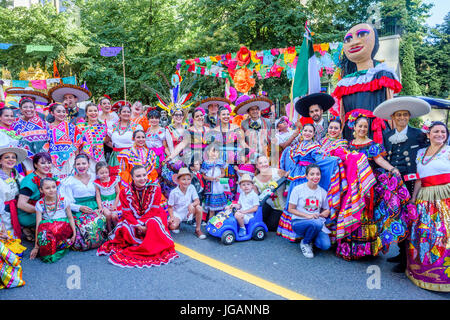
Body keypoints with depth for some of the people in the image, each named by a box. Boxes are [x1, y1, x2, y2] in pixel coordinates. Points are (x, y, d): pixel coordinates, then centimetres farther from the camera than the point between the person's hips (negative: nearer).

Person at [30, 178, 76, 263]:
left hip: (64, 228, -1)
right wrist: (36, 246, -7)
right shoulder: (40, 204, 1)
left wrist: (74, 233, -7)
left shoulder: (63, 200, 1)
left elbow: (70, 217, 4)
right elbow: (38, 224, -5)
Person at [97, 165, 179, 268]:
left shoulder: (155, 189, -8)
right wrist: (138, 226, -24)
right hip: (132, 220, 1)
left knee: (154, 224, -35)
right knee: (126, 229, -30)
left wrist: (145, 226, -22)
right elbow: (127, 213, -8)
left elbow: (154, 210, -9)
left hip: (151, 218, -1)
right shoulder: (125, 192, -5)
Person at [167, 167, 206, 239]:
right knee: (173, 226, -30)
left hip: (189, 211, 2)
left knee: (199, 208, -28)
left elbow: (197, 201, -15)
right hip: (177, 213, -2)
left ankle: (198, 229, -10)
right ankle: (177, 224, 13)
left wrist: (192, 205, -37)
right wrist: (172, 217, -24)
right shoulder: (174, 192, -17)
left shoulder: (191, 188, -11)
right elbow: (170, 207, -8)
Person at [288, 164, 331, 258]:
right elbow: (290, 209, -4)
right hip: (298, 222, -3)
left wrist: (321, 214, -9)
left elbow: (326, 210, 16)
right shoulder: (298, 189, -4)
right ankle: (305, 243, -5)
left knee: (326, 245, -24)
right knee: (317, 223, -36)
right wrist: (307, 215, -17)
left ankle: (310, 237, 10)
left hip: (317, 223, 3)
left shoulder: (323, 192, 6)